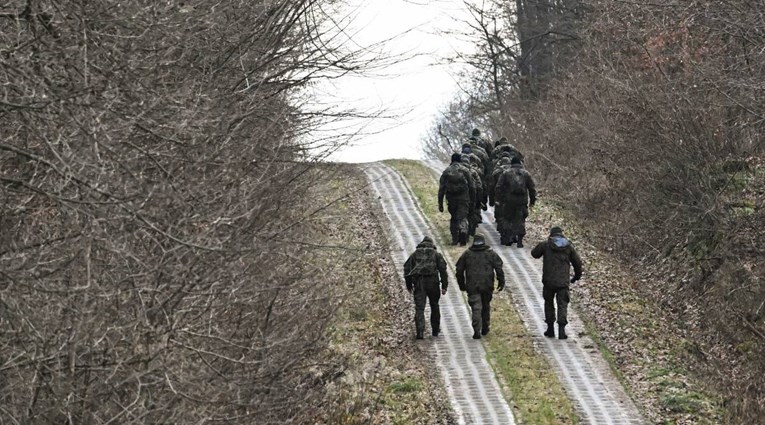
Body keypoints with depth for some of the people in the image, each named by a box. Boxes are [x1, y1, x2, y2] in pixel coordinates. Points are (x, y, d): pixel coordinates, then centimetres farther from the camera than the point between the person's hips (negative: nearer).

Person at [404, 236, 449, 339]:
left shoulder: (415, 254, 15)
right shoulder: (436, 254, 11)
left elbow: (407, 268, 11)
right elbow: (443, 269, 2)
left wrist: (409, 285, 16)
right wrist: (444, 286, 1)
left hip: (418, 283, 0)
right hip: (432, 282, 0)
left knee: (419, 308, -2)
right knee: (434, 306, 16)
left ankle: (420, 332, -14)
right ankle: (435, 329, 24)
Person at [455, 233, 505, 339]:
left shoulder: (467, 254, 5)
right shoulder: (491, 253, 3)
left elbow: (459, 270, 8)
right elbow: (499, 268, -2)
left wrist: (461, 284, 17)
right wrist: (501, 282, 2)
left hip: (472, 286, -1)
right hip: (487, 286, 1)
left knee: (476, 308, -3)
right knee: (486, 306, 18)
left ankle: (477, 331, -14)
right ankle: (485, 328, 26)